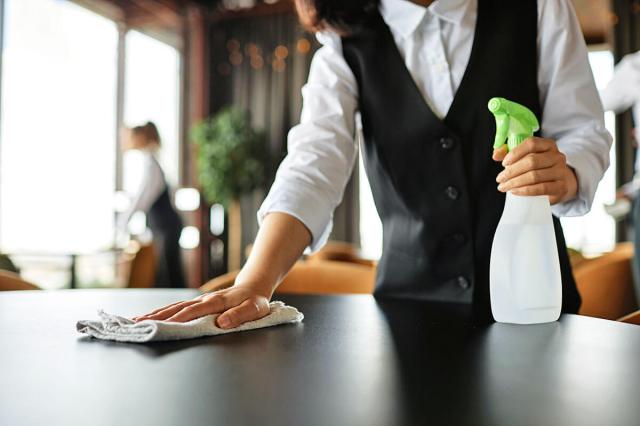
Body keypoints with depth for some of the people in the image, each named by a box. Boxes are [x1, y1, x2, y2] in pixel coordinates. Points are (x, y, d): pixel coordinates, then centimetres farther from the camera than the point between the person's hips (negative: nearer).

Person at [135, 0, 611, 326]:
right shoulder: (347, 46, -1)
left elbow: (583, 130, 0)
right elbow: (314, 164, -15)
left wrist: (563, 176, -24)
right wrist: (254, 285, -29)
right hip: (411, 300, 0)